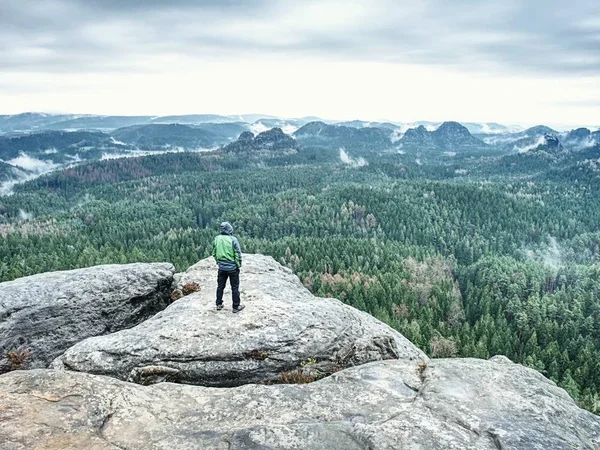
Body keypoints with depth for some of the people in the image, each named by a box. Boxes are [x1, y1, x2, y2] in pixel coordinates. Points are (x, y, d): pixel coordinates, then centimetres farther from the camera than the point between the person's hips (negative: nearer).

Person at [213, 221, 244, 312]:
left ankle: (219, 304, 28)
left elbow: (214, 253, 5)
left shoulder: (217, 239, -4)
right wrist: (238, 265, 0)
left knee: (220, 286, 18)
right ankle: (236, 307, 14)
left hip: (221, 267, 4)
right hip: (232, 267, -4)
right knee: (235, 287, 8)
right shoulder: (233, 239, -17)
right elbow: (238, 254, -14)